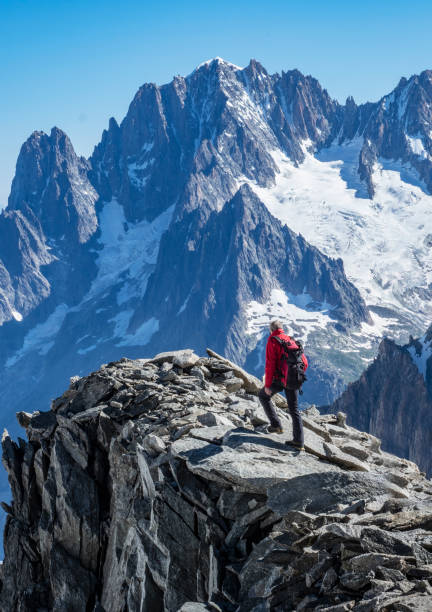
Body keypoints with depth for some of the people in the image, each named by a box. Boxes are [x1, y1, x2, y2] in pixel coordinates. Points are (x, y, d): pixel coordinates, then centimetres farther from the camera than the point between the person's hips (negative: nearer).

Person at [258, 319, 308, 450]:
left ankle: (276, 424, 11)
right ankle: (299, 441, 7)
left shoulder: (272, 341, -4)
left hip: (280, 379, -5)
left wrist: (267, 384, -10)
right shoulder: (291, 340, 14)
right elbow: (304, 362, 13)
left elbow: (270, 364, -13)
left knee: (263, 395, 20)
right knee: (294, 409, 12)